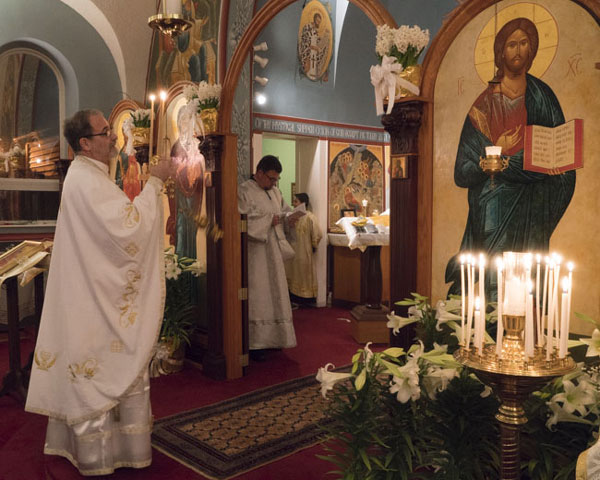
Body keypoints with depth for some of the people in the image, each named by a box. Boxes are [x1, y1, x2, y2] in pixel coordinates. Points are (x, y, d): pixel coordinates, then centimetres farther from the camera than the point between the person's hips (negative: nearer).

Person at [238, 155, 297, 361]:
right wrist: (268, 221, -17)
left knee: (275, 294, 11)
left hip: (273, 251, 8)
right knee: (257, 296, -5)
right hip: (254, 253, -8)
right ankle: (255, 344, 3)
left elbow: (285, 211, 21)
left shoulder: (275, 192, 15)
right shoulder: (244, 192, -10)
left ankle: (272, 338, 21)